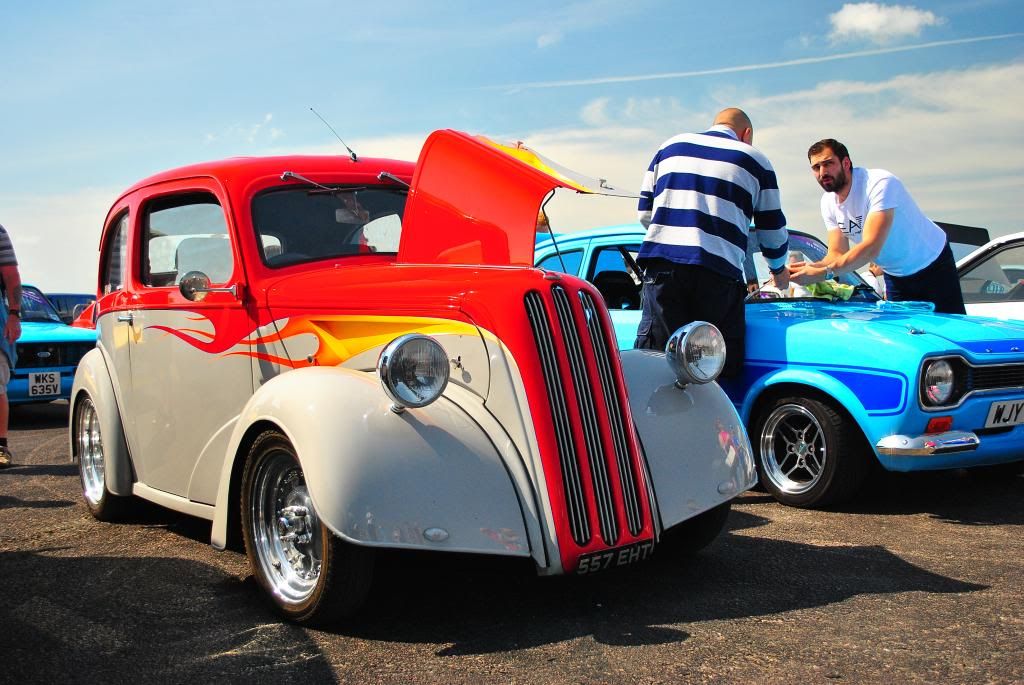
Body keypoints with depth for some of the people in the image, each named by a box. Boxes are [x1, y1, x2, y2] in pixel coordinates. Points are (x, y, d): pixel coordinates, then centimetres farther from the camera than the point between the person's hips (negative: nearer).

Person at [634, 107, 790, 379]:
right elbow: (772, 230, 19)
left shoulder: (670, 146, 22)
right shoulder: (755, 160, 16)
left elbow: (644, 213, 20)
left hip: (662, 266, 2)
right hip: (719, 273, -2)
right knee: (719, 373, 3)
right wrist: (779, 270, 37)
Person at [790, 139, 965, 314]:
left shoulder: (880, 183, -30)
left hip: (933, 265, -6)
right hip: (895, 275, 6)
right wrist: (812, 267, -31)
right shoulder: (828, 203, -8)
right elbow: (837, 254, -9)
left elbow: (871, 248, -40)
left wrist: (823, 273, -46)